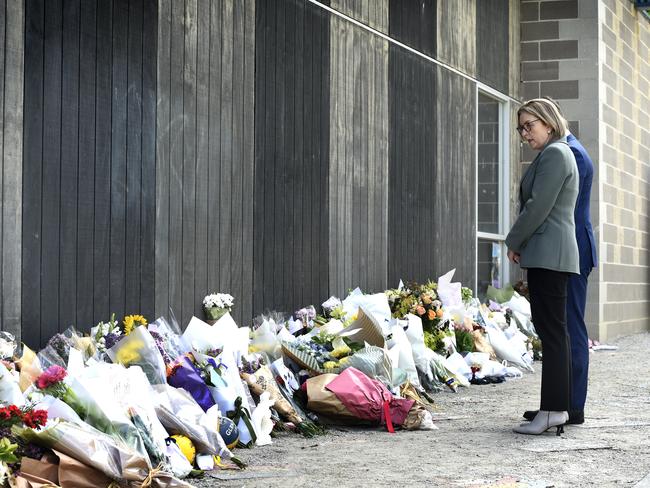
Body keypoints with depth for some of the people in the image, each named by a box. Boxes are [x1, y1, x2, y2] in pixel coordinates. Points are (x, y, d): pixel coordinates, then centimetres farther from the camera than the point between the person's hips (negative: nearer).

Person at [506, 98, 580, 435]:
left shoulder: (554, 154, -10)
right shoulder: (557, 154, 22)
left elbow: (538, 207, -16)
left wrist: (513, 242, -6)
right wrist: (521, 244, 13)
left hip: (548, 254, -10)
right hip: (549, 255, 10)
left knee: (551, 331, -10)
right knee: (553, 331, 9)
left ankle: (554, 409, -10)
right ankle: (557, 407, 12)